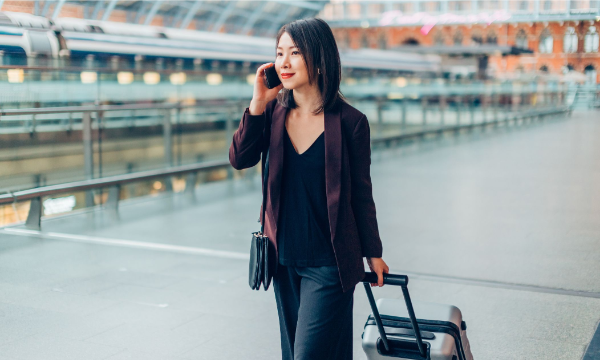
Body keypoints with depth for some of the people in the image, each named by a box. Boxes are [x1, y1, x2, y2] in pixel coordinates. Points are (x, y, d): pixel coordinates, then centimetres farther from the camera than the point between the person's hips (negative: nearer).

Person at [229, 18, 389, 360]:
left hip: (328, 263, -5)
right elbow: (240, 159, -10)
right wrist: (258, 103, -18)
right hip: (284, 258, 6)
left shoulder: (349, 121, -12)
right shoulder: (274, 111, 0)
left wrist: (373, 253, 4)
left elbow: (361, 193, -4)